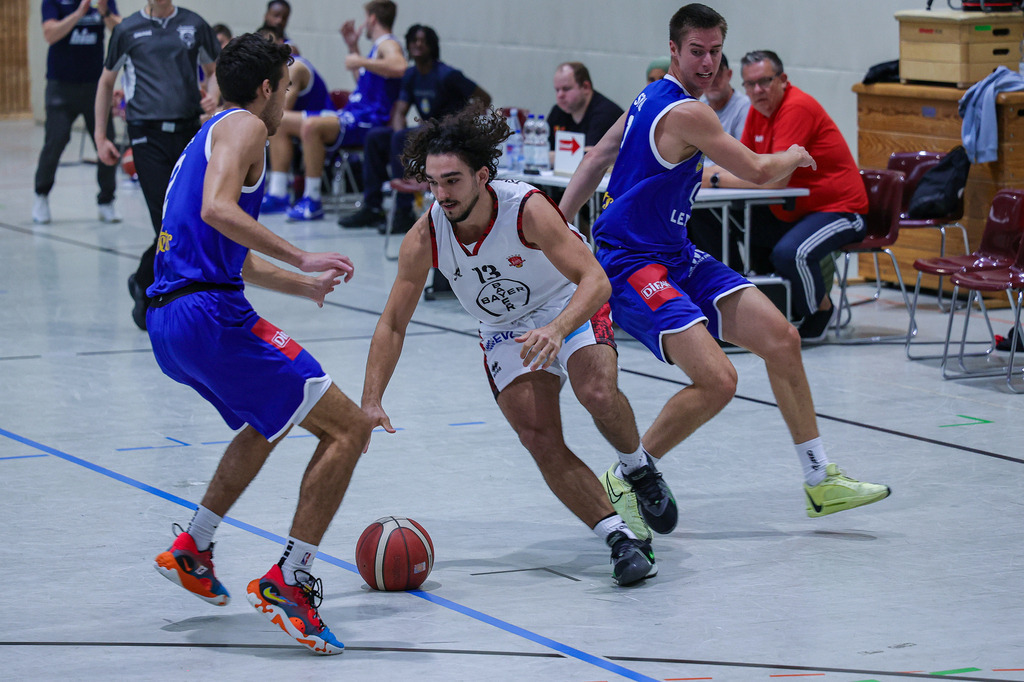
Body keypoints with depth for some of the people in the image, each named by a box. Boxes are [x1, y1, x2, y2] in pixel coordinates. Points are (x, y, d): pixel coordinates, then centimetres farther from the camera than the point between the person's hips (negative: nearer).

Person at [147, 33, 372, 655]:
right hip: (210, 315, -10)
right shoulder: (244, 127, -1)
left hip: (168, 324, 10)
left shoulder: (211, 137, 28)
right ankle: (287, 582, -13)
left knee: (269, 421, 34)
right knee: (348, 428, -7)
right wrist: (301, 259, -19)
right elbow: (217, 210, -21)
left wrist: (304, 285, 49)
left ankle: (193, 550, 32)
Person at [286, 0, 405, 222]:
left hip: (367, 122, -11)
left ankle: (312, 201, -32)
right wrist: (353, 47, 31)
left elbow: (399, 67, -33)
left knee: (311, 125, -36)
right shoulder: (378, 46, 23)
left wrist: (361, 62, -25)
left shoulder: (388, 45, -8)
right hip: (352, 116, 11)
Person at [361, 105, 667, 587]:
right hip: (505, 330, 3)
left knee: (598, 392, -32)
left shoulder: (528, 210, -30)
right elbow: (392, 324, -10)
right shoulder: (424, 238, -20)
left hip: (571, 307, -3)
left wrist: (557, 330, -52)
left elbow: (595, 279, -33)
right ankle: (621, 539, -13)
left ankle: (639, 470, -1)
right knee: (539, 439, -17)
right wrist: (371, 402, -20)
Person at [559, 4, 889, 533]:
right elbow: (757, 172, -13)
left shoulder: (652, 99, 11)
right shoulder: (687, 113, -20)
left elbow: (598, 157, 20)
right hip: (632, 265, -10)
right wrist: (794, 156, 9)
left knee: (781, 338, 2)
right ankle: (624, 482, -4)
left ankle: (820, 481, 11)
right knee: (717, 380, -24)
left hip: (676, 258, 10)